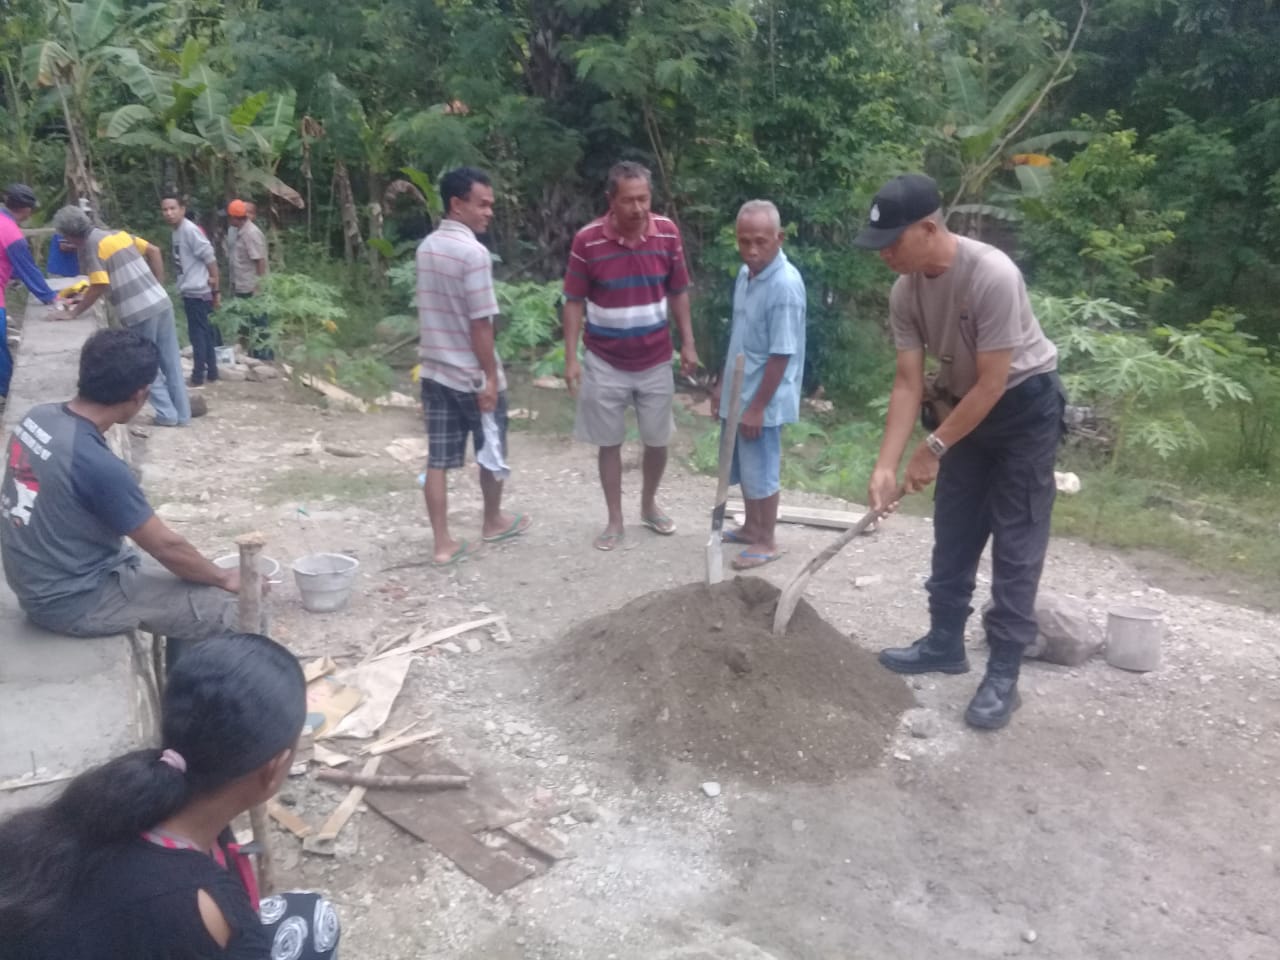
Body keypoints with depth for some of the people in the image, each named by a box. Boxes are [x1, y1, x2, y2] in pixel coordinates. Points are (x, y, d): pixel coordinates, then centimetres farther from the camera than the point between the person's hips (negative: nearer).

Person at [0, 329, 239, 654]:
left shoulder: (39, 417, -4)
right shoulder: (98, 464, -29)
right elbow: (166, 547, -19)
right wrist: (225, 578, -3)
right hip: (72, 601, -9)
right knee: (218, 605, -6)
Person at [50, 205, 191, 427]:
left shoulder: (90, 247, -7)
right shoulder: (118, 233, 14)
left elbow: (99, 287, -14)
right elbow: (155, 252, 15)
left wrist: (75, 312, -3)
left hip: (139, 312, -7)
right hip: (161, 303, 7)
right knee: (171, 361, 11)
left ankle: (167, 414, 10)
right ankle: (182, 414, 17)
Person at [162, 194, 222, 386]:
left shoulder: (190, 230, -16)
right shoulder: (177, 231, 13)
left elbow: (209, 256, -17)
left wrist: (215, 284, -13)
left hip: (196, 291, -9)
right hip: (190, 290, 9)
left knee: (197, 333, -3)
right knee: (203, 332, 14)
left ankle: (198, 375, 3)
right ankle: (211, 372, 22)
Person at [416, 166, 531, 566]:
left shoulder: (426, 247, 7)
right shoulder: (473, 253, -19)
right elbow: (480, 324, -20)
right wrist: (491, 377, -15)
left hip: (434, 370, 7)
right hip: (472, 375, -7)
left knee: (438, 460, 6)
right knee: (491, 453, 15)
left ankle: (443, 544, 10)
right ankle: (494, 522, 33)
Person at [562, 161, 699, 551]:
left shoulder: (668, 233, -7)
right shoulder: (587, 240, -14)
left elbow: (678, 292, 5)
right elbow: (574, 302, -7)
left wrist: (688, 344, 1)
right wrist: (571, 358, -10)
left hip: (655, 360, 2)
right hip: (605, 362, -2)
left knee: (657, 440, 13)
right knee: (609, 443, 8)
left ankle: (649, 504, 38)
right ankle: (615, 520, 23)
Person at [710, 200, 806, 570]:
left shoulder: (785, 285, -22)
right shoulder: (745, 274, 4)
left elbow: (781, 355, -21)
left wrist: (758, 406, -19)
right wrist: (722, 384, 17)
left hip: (762, 400, -8)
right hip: (738, 394, 8)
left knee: (761, 472, 5)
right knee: (744, 469, 20)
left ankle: (767, 542, 20)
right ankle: (752, 527, 37)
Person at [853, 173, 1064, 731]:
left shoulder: (993, 275, -32)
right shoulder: (905, 293, -11)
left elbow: (992, 383, -28)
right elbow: (908, 382, -10)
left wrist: (934, 447, -22)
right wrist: (886, 465, -18)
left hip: (1024, 405, -7)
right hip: (963, 406, 7)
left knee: (1015, 544, -4)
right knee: (953, 534, 12)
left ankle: (1003, 675, 2)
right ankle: (945, 643, 26)